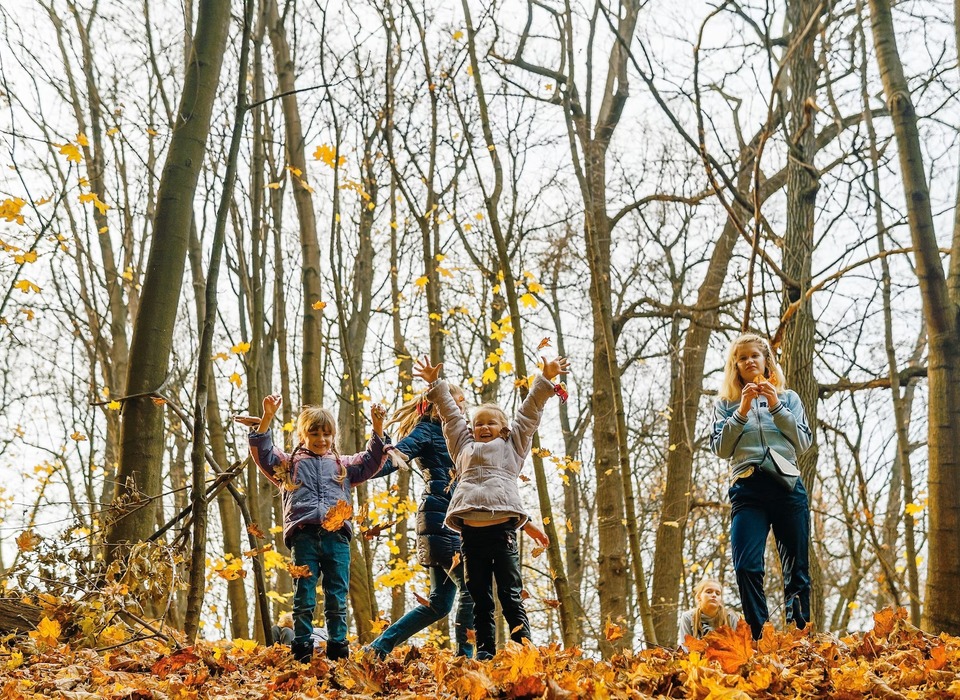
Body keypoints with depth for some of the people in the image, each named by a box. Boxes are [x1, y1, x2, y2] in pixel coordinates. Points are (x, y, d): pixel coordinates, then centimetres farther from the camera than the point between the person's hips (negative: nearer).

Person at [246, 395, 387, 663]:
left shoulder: (342, 465, 25)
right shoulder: (289, 463, 18)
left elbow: (371, 461, 18)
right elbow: (263, 453, 6)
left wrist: (378, 428, 5)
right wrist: (267, 418, -7)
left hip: (337, 537, 2)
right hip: (304, 536, -2)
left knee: (337, 599, 2)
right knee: (304, 599, -3)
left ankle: (338, 649, 7)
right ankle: (301, 650, 2)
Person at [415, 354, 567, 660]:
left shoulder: (512, 445, 20)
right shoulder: (464, 447, 27)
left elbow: (529, 412, 19)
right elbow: (450, 414, 32)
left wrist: (546, 380, 16)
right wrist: (435, 385, 36)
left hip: (502, 530, -3)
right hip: (470, 531, 3)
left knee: (511, 595, -4)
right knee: (479, 598, 6)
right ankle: (484, 652, 10)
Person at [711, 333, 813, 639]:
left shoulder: (788, 398, 17)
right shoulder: (726, 404, 15)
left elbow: (803, 442, 6)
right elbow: (721, 448, 3)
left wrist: (775, 407, -4)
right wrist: (742, 412, -7)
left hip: (787, 486, 1)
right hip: (747, 490, -1)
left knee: (796, 569, 0)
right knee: (746, 567, -16)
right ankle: (759, 636, -13)